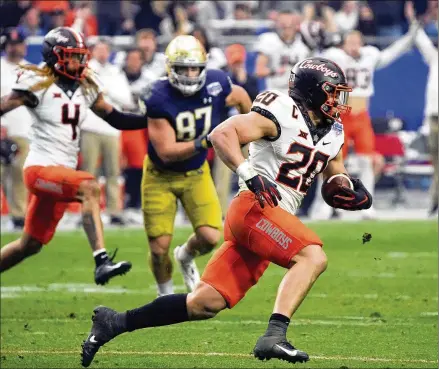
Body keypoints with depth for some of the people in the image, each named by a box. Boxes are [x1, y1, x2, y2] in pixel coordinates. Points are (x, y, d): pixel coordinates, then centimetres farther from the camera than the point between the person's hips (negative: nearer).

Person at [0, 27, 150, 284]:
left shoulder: (86, 88, 9)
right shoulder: (37, 85, -10)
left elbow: (115, 119, 13)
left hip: (64, 171, 7)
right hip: (40, 168, -7)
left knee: (30, 245, 11)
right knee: (89, 187, -32)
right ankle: (102, 261, -40)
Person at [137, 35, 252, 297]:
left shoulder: (216, 85, -17)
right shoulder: (159, 99, -28)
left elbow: (241, 97, 8)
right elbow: (166, 152, -29)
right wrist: (204, 143, -40)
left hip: (196, 173, 3)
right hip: (161, 176, -3)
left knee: (210, 237, -12)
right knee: (159, 249, -3)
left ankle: (186, 257, 25)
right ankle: (166, 295, 28)